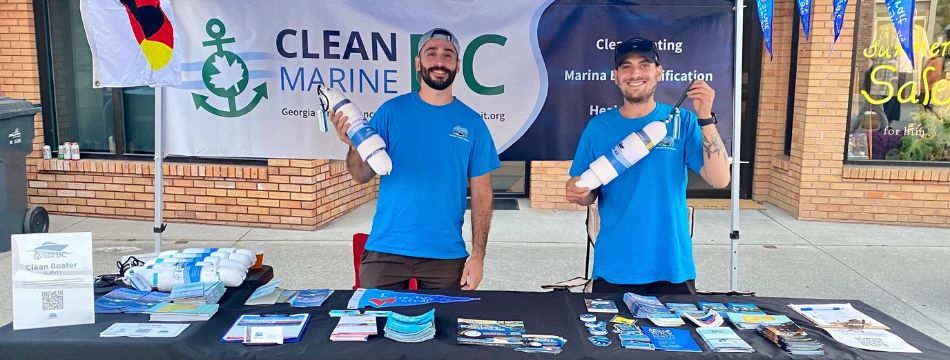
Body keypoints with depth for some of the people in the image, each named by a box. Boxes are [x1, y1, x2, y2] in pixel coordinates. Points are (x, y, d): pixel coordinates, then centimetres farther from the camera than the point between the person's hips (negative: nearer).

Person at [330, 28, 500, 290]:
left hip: (446, 255, 1)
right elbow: (362, 176, -2)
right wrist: (354, 145, -23)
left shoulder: (472, 123, 1)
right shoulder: (391, 111, 0)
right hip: (385, 250, 0)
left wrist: (478, 255, -3)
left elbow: (481, 193, 2)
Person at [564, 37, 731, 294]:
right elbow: (589, 195, 6)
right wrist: (578, 194, -16)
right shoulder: (598, 127, 1)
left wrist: (705, 118, -19)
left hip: (673, 266, 0)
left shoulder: (682, 122, -2)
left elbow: (719, 179, -12)